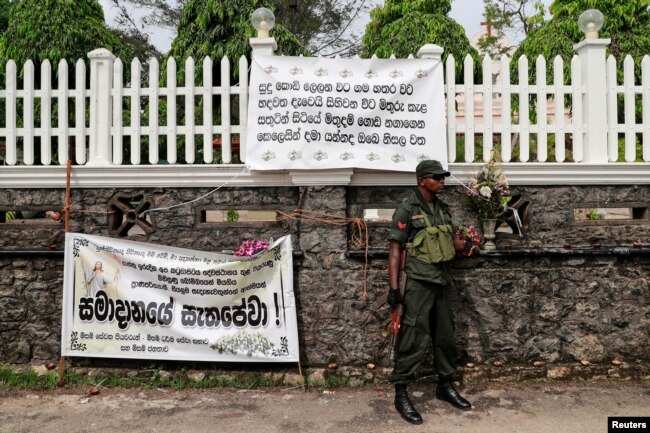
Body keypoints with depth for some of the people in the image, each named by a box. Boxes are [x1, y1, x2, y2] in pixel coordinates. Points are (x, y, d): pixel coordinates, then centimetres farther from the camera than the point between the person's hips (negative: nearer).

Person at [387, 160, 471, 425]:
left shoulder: (443, 209, 12)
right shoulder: (406, 211, -8)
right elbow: (395, 250, -11)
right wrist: (394, 286, -16)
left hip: (442, 282, 7)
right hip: (418, 283, -7)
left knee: (445, 336, 15)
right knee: (414, 338, -4)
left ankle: (445, 386, 32)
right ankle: (401, 394, 9)